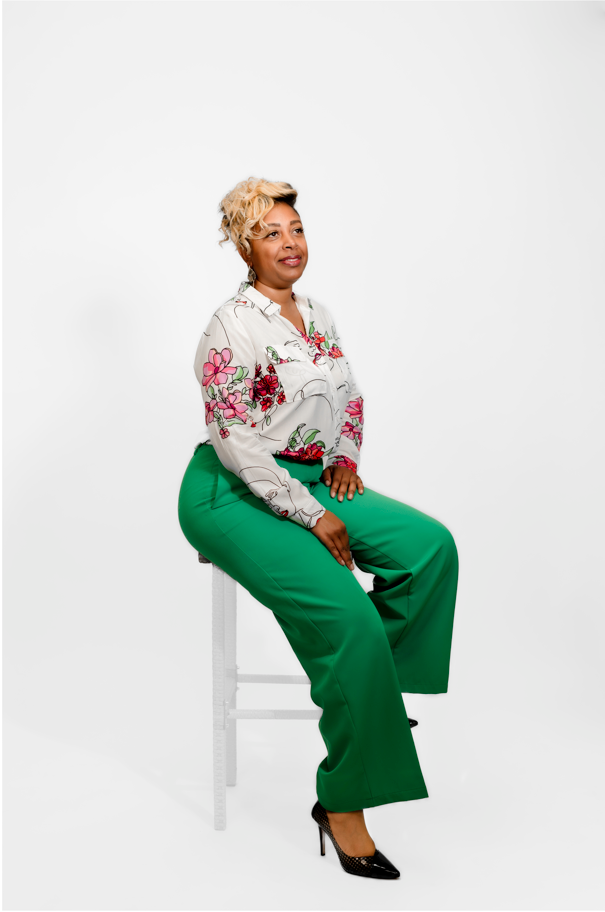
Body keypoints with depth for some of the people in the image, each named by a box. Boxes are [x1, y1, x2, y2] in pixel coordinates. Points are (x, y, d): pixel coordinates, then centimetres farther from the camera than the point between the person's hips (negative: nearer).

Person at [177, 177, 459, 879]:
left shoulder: (320, 315, 12)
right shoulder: (232, 325, -12)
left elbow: (352, 396, 24)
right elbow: (235, 442, -18)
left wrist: (346, 457, 4)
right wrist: (311, 516, -19)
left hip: (311, 481, 8)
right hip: (232, 496, -7)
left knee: (430, 544, -16)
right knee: (347, 615, -27)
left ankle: (368, 681, 2)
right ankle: (341, 803, -13)